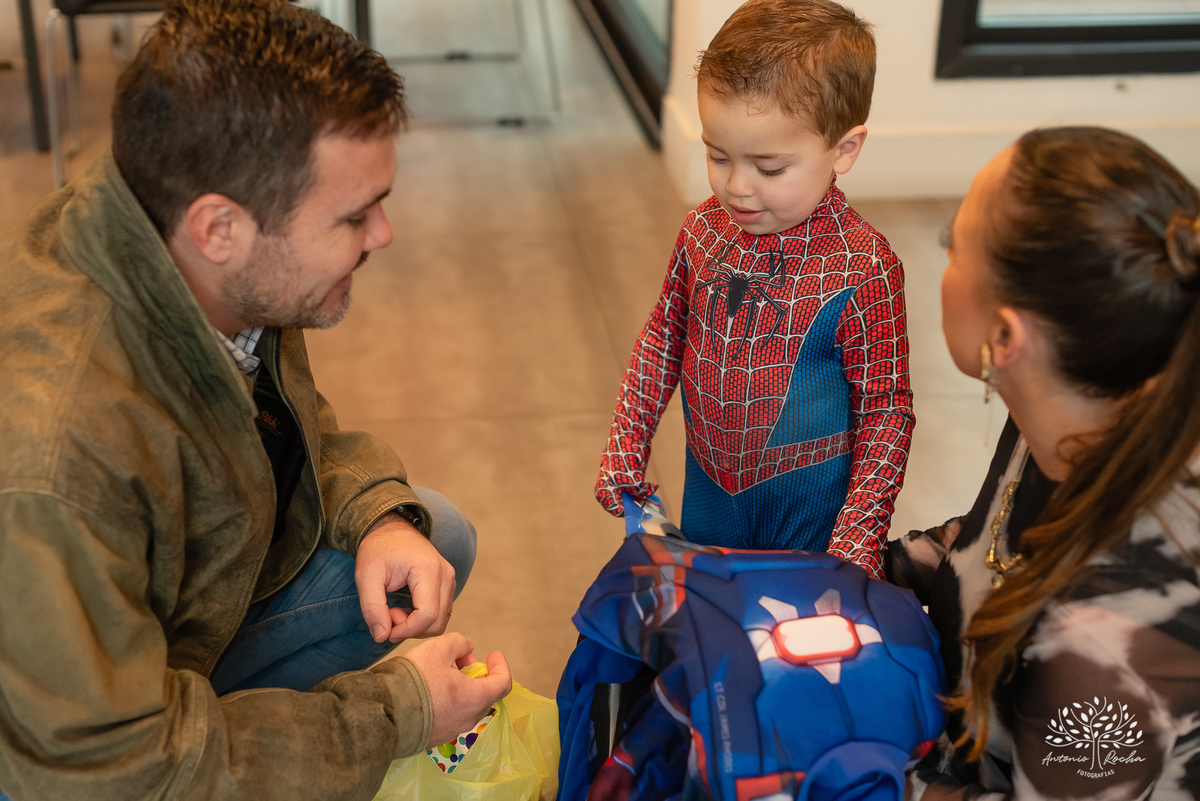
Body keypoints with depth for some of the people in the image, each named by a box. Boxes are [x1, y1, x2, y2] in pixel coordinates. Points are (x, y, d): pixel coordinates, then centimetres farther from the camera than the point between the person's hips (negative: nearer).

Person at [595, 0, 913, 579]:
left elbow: (886, 413, -16)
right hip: (709, 485, 5)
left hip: (810, 503, -5)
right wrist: (625, 448, 4)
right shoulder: (704, 230, -8)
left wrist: (858, 541, -18)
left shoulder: (862, 270, -23)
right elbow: (664, 338, 6)